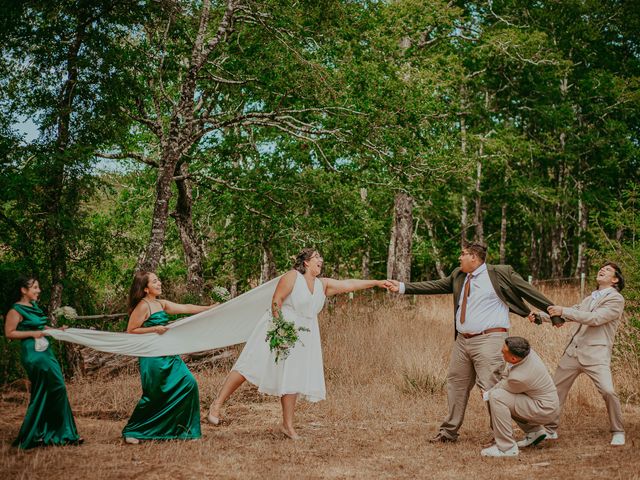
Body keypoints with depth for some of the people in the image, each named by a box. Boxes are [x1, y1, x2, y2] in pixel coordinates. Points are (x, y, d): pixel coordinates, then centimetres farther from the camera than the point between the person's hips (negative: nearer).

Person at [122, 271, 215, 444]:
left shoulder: (162, 304, 12)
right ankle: (131, 432, 12)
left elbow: (186, 308, 12)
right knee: (153, 397, -4)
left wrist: (209, 308, 9)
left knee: (188, 383, 0)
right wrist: (154, 329, -18)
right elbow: (130, 332, -12)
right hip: (153, 357, -8)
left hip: (168, 355, 8)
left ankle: (182, 429, 12)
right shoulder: (143, 307, -11)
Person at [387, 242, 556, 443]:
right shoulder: (458, 276, 14)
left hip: (489, 340, -7)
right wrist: (403, 287, 14)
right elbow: (435, 286, 17)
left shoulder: (500, 273, -5)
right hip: (462, 341, 7)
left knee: (491, 388, -10)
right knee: (456, 384, 14)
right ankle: (449, 431, 28)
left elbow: (529, 292, -3)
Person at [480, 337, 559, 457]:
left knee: (497, 397, -23)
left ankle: (506, 447, -17)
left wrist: (486, 395, 7)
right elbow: (506, 375, 7)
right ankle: (534, 431, 24)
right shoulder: (526, 352, -10)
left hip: (544, 410, -9)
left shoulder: (519, 377, -32)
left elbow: (503, 388, -10)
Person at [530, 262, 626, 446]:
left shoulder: (616, 299, -4)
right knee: (555, 389, 8)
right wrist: (539, 315, 10)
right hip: (573, 351, 7)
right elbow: (569, 313, 22)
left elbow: (595, 318, -17)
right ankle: (550, 429, 23)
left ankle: (618, 432, 2)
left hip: (596, 354, -7)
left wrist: (564, 311, -20)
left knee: (608, 391, -20)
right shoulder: (589, 298, 20)